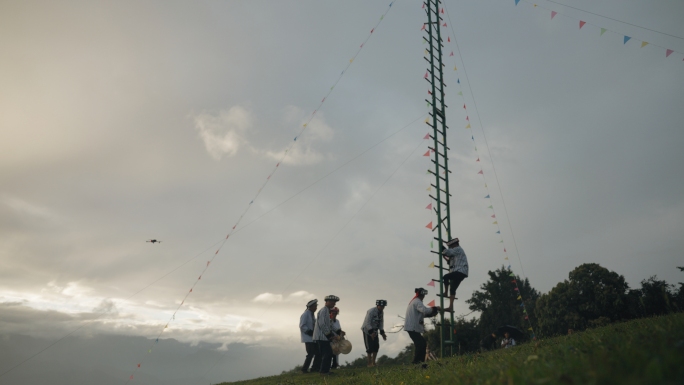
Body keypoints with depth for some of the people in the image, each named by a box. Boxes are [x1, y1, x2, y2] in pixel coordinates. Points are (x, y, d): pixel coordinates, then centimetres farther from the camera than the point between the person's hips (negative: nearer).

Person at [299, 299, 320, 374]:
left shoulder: (312, 314, 16)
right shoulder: (305, 314, -13)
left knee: (318, 353, 4)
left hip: (313, 337, 9)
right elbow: (302, 326, -18)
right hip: (308, 338, -9)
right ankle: (304, 369, 6)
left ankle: (315, 368, 13)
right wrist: (310, 332, -21)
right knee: (311, 354, -8)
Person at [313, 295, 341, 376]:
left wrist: (334, 335, 14)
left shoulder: (326, 311, 19)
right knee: (328, 353, -9)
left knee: (326, 354, 12)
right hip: (322, 337, -10)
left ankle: (324, 370, 18)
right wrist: (331, 335, -17)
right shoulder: (323, 311, -14)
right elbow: (322, 325, -22)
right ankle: (324, 371, -4)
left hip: (324, 337, 10)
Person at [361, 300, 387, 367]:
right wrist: (371, 333, -34)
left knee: (376, 346, 4)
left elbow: (381, 323, 8)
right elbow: (367, 323, -27)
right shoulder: (371, 311, -23)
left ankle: (373, 362, 14)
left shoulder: (382, 312, 1)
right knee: (370, 347, -9)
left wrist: (382, 333, -1)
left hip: (375, 330, 7)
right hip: (367, 330, -7)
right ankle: (369, 363, 0)